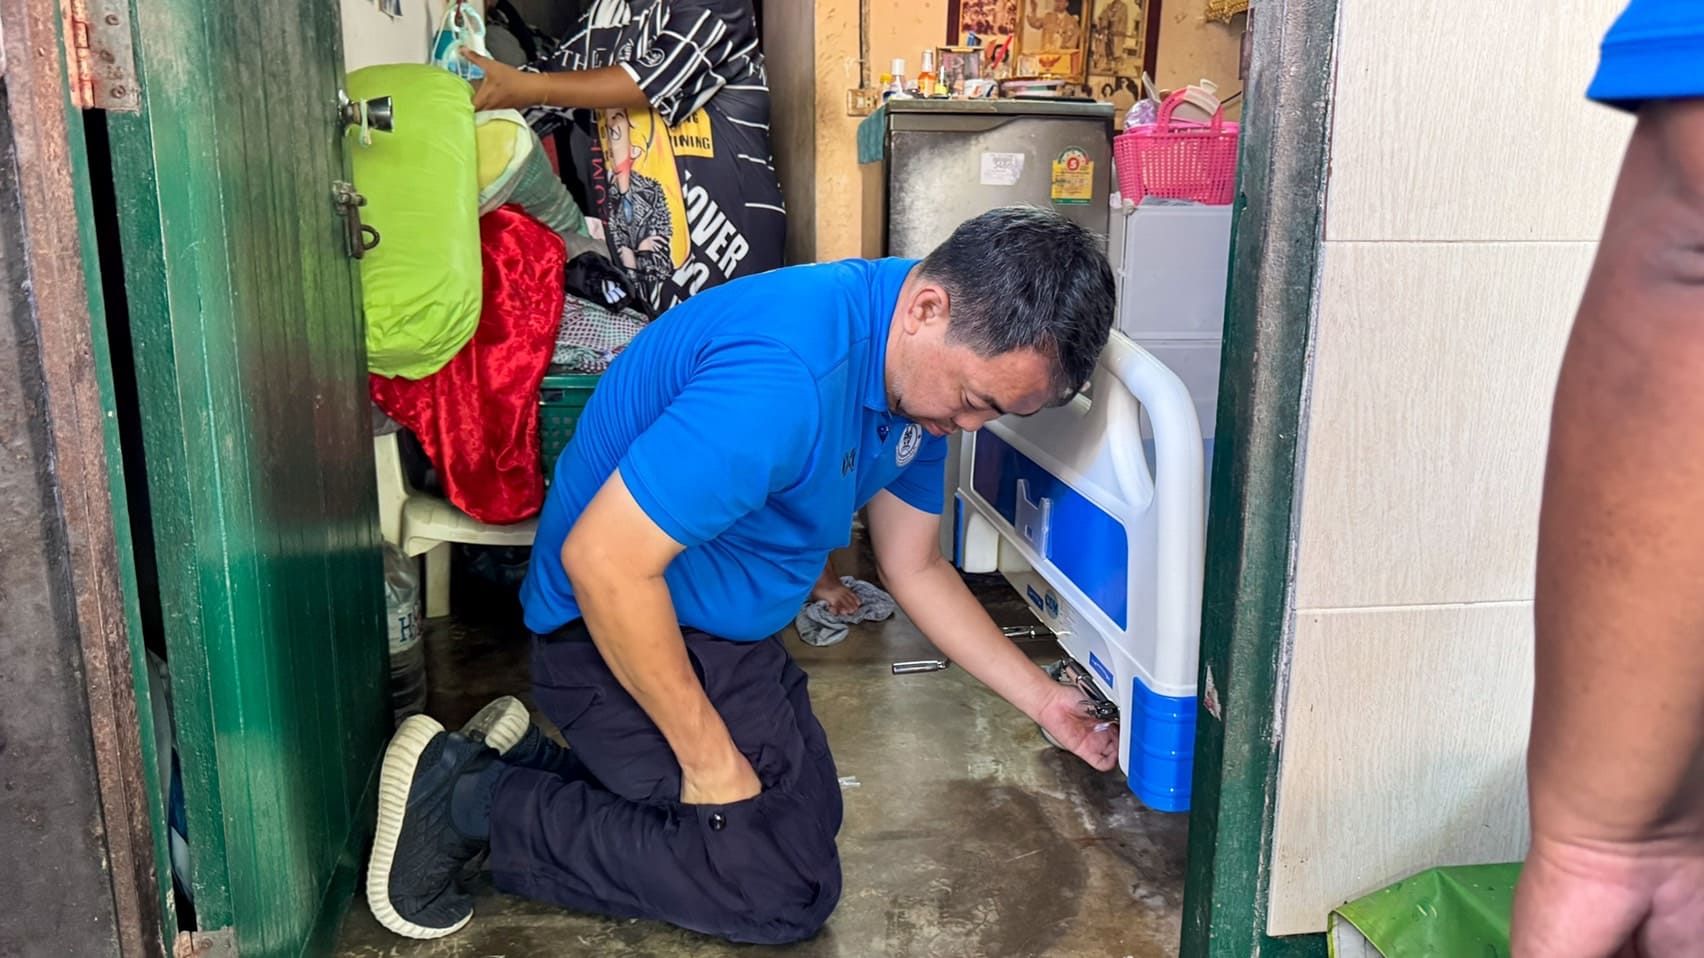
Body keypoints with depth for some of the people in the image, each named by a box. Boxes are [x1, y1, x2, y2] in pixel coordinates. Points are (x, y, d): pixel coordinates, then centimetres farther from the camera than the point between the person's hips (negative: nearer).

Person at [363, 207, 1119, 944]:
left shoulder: (926, 371, -3)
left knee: (812, 811, 19)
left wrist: (1041, 699, 5)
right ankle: (473, 801, -1)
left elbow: (913, 567, 9)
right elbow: (604, 562, -32)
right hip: (621, 627, -9)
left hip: (723, 629, 9)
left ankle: (529, 756, 18)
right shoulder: (786, 377, -35)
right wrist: (710, 758, -22)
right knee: (790, 888, -6)